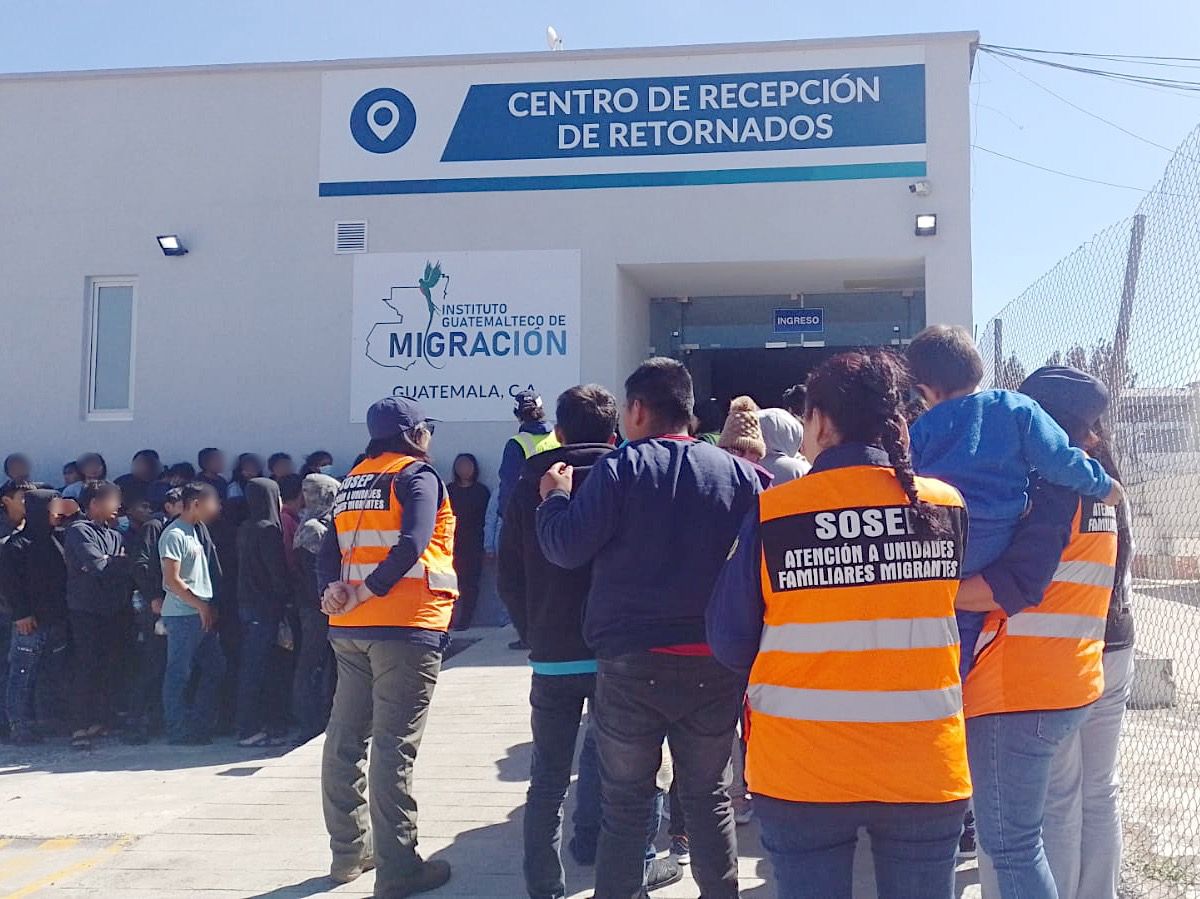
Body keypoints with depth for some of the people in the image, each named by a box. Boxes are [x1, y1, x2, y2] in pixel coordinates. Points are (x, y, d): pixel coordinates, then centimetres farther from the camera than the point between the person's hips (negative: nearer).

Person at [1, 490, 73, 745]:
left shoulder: (58, 539, 10)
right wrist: (21, 613, -18)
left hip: (57, 621, 7)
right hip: (31, 623, -7)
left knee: (57, 676, 13)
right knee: (23, 676, -2)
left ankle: (56, 720, 23)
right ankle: (21, 727, 4)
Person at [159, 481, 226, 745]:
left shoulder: (198, 531, 15)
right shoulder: (174, 535, -12)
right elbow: (171, 580, -17)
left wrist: (210, 606, 13)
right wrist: (201, 605, -13)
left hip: (203, 613, 9)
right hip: (182, 615, -9)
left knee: (215, 668, 11)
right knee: (179, 674, 0)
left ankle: (200, 725, 20)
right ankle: (179, 731, 7)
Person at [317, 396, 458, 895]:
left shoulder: (353, 481, 16)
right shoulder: (418, 475, -5)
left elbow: (329, 550, 7)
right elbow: (412, 544, -20)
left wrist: (333, 589, -7)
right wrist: (369, 591, -18)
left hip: (350, 628, 7)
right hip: (406, 627, -7)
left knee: (346, 738, 13)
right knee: (394, 746, -6)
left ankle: (349, 850, 23)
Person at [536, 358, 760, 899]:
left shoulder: (619, 469, -8)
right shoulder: (737, 473, 0)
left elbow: (565, 549, -9)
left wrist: (555, 497, 9)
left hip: (632, 663, -2)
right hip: (715, 664, 3)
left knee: (626, 800, 10)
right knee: (708, 795, 15)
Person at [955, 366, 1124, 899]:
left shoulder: (1054, 485, -11)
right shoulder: (1094, 490, 18)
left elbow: (1018, 585, -22)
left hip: (1018, 692, -10)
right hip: (1073, 685, 10)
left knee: (1009, 845, -5)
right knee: (1015, 837, 19)